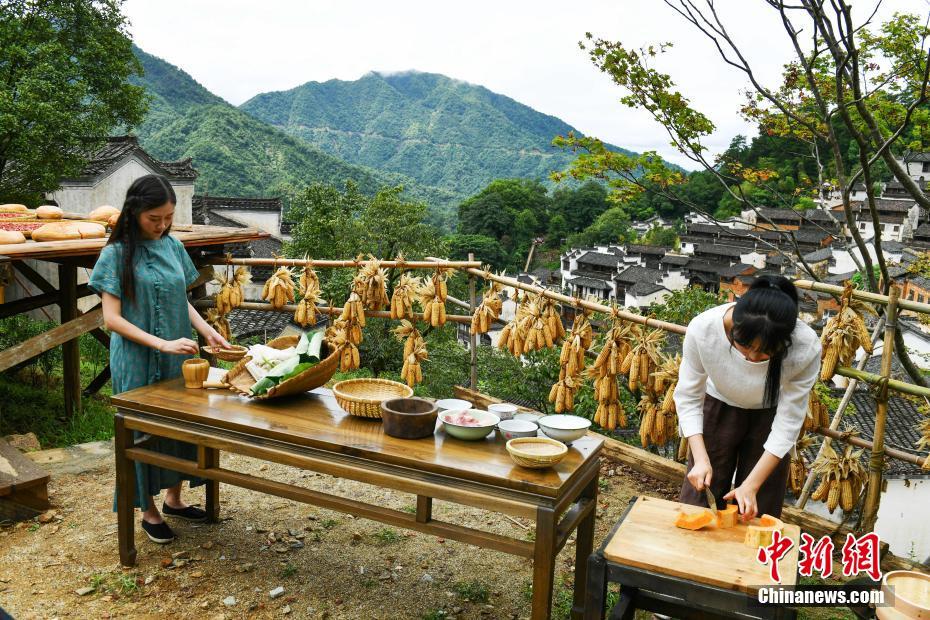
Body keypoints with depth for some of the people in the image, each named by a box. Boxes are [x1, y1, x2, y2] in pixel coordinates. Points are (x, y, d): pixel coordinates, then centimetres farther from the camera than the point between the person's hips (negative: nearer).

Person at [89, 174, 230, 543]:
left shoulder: (173, 247, 5)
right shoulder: (117, 253, -11)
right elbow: (111, 318, -14)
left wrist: (207, 331, -4)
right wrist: (162, 344, -22)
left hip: (177, 356, 5)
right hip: (138, 361, -5)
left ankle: (173, 498, 33)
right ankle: (149, 512, 23)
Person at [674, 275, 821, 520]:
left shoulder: (806, 348, -34)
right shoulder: (702, 328, -34)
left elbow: (788, 421, -23)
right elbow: (688, 397, -18)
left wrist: (751, 485, -23)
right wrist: (700, 459, -26)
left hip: (769, 416, 0)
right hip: (719, 407, 1)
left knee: (754, 514, 6)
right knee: (699, 501, 8)